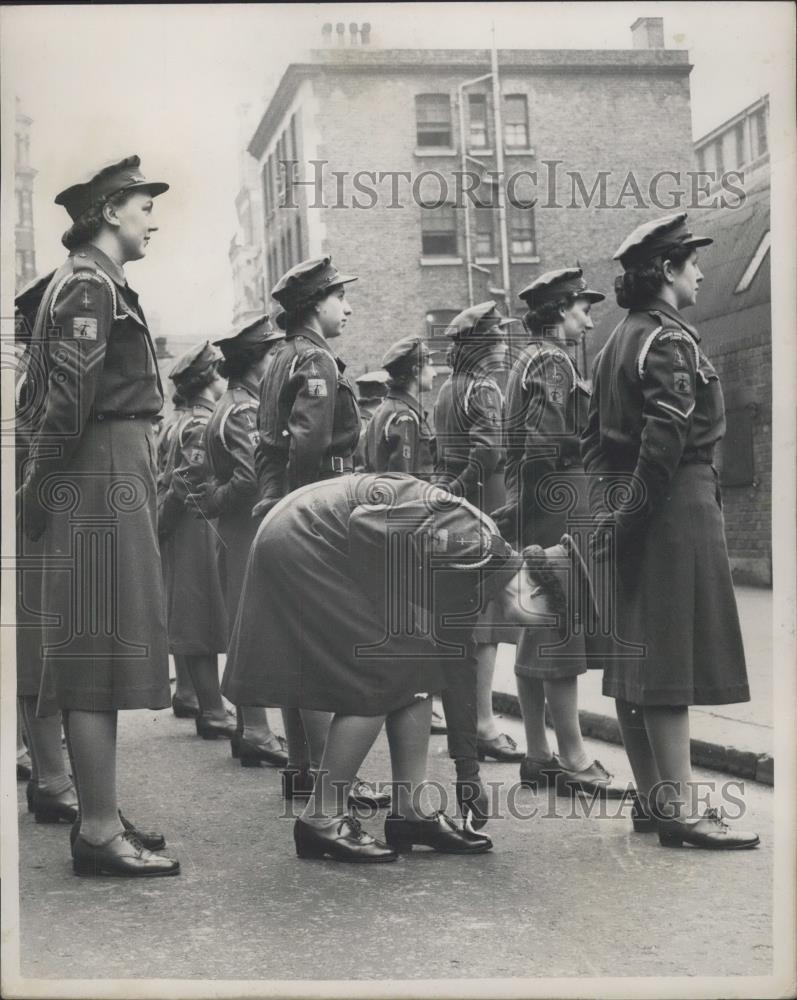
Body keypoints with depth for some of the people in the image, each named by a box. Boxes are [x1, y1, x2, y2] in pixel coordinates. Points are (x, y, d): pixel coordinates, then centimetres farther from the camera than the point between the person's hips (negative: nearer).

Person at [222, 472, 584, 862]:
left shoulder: (473, 582, 9)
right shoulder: (474, 545, -22)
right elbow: (366, 524, -25)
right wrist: (393, 609, -15)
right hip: (302, 542, -10)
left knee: (420, 672, 7)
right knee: (381, 675, -10)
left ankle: (409, 813, 11)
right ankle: (320, 819, -1)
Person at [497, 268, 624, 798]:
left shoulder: (529, 359, 19)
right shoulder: (553, 362, -11)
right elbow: (544, 442, -22)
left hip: (535, 512, 10)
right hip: (558, 511, -10)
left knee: (538, 637, 11)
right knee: (563, 637, -7)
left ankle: (539, 755, 17)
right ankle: (574, 760, -4)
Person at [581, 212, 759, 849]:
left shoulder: (618, 342, 17)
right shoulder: (671, 340, -12)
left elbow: (595, 439, 17)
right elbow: (665, 442, -22)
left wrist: (609, 515, 16)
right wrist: (631, 518, -19)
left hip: (626, 504, 10)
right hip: (677, 507, -10)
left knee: (635, 660, 11)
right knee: (672, 655, -9)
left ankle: (652, 798, 19)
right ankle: (680, 808, -7)